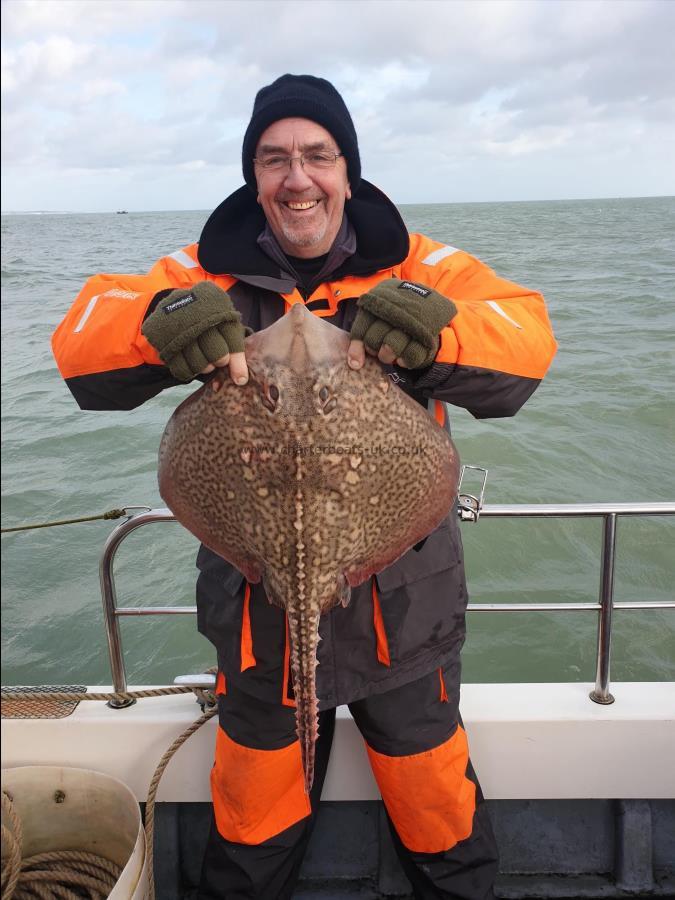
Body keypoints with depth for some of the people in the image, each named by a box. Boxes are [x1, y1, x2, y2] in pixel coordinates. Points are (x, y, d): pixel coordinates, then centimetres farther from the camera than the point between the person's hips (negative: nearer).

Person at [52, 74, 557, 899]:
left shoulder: (416, 269, -6)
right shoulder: (207, 275, -4)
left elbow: (527, 337, -17)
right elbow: (81, 343, -12)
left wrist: (432, 329, -39)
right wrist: (160, 324, -35)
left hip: (399, 608, 0)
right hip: (256, 608, 1)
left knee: (437, 810, 21)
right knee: (251, 828, 23)